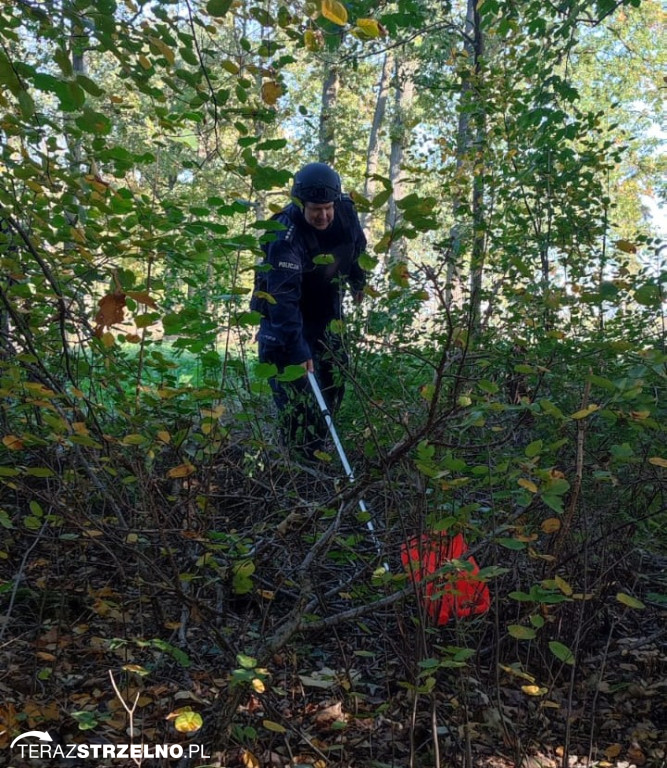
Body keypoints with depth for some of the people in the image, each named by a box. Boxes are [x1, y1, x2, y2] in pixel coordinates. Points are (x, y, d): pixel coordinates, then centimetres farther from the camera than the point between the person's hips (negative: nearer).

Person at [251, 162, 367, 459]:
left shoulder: (345, 211, -14)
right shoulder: (286, 237, -34)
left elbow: (356, 245, 9)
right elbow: (284, 297, -39)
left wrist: (358, 281, 23)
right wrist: (297, 348, -44)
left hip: (327, 312, 6)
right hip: (286, 314, -6)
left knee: (333, 379, 8)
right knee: (294, 391, -10)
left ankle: (318, 446, 23)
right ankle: (302, 458, 1)